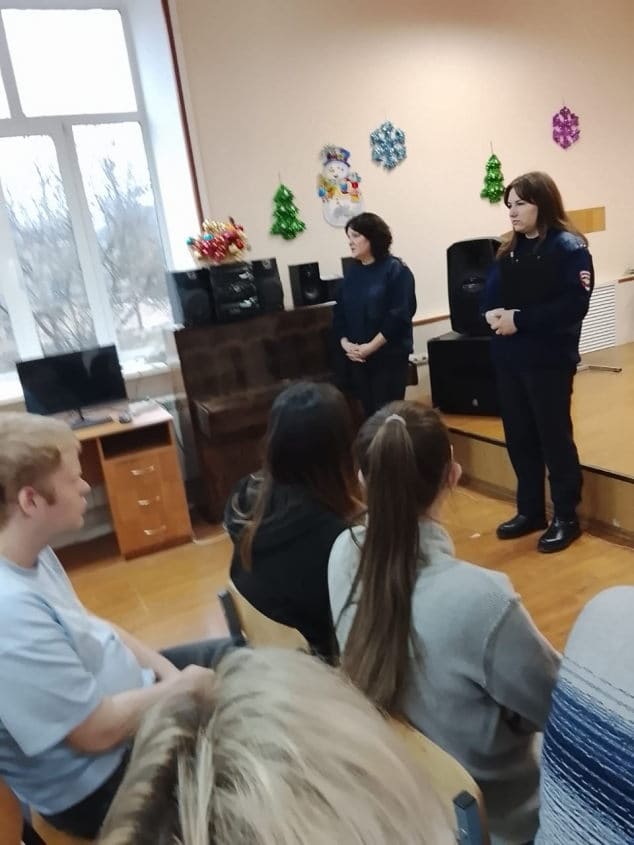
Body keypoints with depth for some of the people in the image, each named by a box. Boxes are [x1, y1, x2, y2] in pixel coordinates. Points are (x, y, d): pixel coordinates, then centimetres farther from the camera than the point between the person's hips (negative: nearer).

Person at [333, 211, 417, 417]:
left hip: (389, 356, -5)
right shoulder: (351, 273, 11)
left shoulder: (396, 270, -5)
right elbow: (339, 312, 11)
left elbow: (399, 315, -14)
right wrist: (345, 343, -6)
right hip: (357, 358, 5)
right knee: (367, 411, 7)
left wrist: (371, 347, -17)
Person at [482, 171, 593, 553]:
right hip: (510, 359, 6)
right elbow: (492, 293, 9)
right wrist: (494, 314, -13)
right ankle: (531, 511, 27)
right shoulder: (510, 250, 13)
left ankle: (567, 518, 19)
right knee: (519, 437, 12)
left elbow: (573, 306, -19)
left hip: (549, 361, -6)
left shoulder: (569, 248, -8)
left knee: (555, 438, 3)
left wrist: (520, 319, -21)